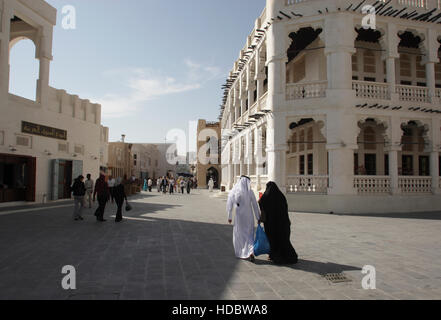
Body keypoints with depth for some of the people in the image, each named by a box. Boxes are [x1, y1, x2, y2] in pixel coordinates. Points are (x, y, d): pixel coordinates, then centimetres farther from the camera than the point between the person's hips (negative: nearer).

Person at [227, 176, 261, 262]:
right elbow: (255, 205, -7)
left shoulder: (233, 191, -4)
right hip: (249, 216, 0)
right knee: (249, 235, 12)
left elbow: (229, 205, -2)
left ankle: (239, 253, 28)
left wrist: (230, 217, 8)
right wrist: (258, 217, 1)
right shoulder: (250, 191, -7)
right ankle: (251, 252, -8)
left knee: (238, 234, 19)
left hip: (238, 216, 0)